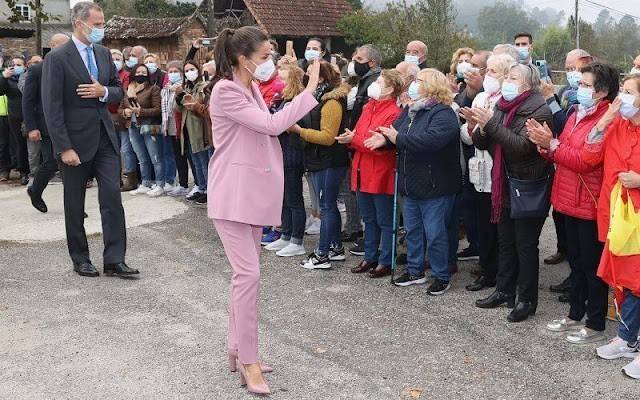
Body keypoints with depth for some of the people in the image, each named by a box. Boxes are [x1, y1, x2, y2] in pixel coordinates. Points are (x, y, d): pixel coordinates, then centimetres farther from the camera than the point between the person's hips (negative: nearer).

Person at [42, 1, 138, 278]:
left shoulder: (103, 53, 7)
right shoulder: (57, 58, -11)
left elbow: (118, 90, 15)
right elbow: (52, 107, -13)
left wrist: (104, 92, -9)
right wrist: (64, 148, -17)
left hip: (105, 138, 5)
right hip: (76, 141, -5)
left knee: (112, 198, -1)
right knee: (75, 205, 8)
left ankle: (114, 260, 4)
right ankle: (80, 260, 22)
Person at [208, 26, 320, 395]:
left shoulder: (252, 88, 14)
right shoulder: (226, 91, -16)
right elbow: (271, 125, -23)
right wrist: (310, 90, -20)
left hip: (254, 192, 9)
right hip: (233, 195, -9)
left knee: (247, 272, 12)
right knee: (249, 273, -11)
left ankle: (238, 350, 22)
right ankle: (248, 361, -2)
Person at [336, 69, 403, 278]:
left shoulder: (393, 113, -15)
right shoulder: (369, 107, 11)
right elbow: (358, 133, 15)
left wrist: (354, 139, -17)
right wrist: (349, 137, -7)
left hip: (381, 175, -8)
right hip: (363, 172, 8)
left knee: (385, 221, 4)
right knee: (369, 219, 18)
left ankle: (385, 262, 14)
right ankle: (370, 257, 29)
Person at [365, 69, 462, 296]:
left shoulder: (443, 114, -17)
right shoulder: (410, 111, 11)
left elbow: (430, 140, -33)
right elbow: (396, 131, 12)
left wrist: (398, 138, -23)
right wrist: (385, 138, -12)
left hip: (435, 187, -8)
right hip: (411, 185, 9)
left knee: (435, 234, 0)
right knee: (412, 230, 18)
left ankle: (441, 277, 15)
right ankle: (415, 271, 32)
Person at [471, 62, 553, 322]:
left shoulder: (539, 111, -13)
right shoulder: (501, 107, 8)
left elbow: (523, 146, -26)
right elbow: (482, 144, 7)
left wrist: (491, 124, -27)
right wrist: (481, 128, -15)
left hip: (529, 188, -7)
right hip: (504, 184, 7)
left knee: (526, 244, 1)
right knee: (505, 241, 15)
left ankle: (527, 300, 12)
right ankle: (504, 291, 28)